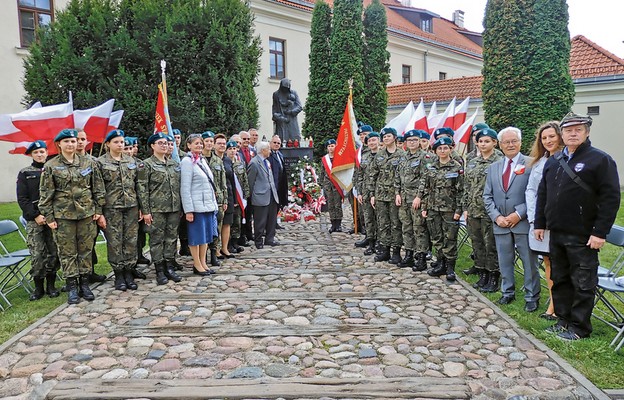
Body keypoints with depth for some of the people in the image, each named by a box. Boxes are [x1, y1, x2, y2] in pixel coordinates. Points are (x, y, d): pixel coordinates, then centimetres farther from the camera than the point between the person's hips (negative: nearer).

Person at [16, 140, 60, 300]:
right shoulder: (25, 173, 5)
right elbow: (22, 199, 0)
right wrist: (36, 215, -10)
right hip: (34, 220, -1)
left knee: (53, 252, 3)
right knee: (37, 254, -3)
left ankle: (51, 285, 15)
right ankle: (38, 287, 9)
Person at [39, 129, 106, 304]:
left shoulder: (89, 163, 4)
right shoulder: (50, 166, -1)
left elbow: (98, 189, 6)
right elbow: (45, 194, -1)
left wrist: (98, 211, 3)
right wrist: (49, 217, -4)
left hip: (87, 213, 2)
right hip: (63, 216, -1)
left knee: (86, 250, 8)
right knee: (67, 252, 5)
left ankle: (84, 284, 19)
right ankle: (72, 287, 14)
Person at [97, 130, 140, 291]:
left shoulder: (131, 161, 11)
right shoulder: (100, 162, -2)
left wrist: (140, 206, 8)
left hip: (131, 206, 4)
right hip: (112, 208, -4)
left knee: (131, 240, 6)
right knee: (115, 241, 2)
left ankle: (129, 273, 17)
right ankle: (118, 275, 13)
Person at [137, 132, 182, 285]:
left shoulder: (174, 164, 13)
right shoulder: (146, 165, -4)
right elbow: (142, 189, -8)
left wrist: (180, 207, 12)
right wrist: (145, 211, -13)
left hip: (174, 208, 5)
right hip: (156, 209, -5)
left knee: (172, 238, 9)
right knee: (157, 239, 1)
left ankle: (169, 267, 19)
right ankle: (160, 271, 9)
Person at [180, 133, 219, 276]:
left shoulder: (202, 160, 13)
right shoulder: (187, 161, -10)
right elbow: (185, 188, -14)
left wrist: (213, 203, 14)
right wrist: (188, 210, -18)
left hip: (208, 204, 8)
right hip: (196, 205, -8)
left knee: (206, 235, 12)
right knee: (196, 236, 2)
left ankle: (203, 263, 21)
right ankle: (197, 265, 12)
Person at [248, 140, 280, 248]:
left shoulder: (267, 162, 17)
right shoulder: (254, 163, -11)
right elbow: (250, 181, -9)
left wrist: (275, 192, 16)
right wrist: (253, 195, -4)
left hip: (271, 195, 8)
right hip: (261, 197, -8)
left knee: (272, 218, 12)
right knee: (260, 221, 0)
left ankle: (269, 238, 23)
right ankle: (258, 241, 12)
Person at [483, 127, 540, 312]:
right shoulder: (493, 168, 11)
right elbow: (487, 196, 10)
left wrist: (519, 214, -15)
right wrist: (496, 216, -3)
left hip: (523, 222, -4)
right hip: (500, 223, 4)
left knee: (529, 262, 4)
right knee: (504, 261, 14)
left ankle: (532, 297, 17)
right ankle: (507, 292, 29)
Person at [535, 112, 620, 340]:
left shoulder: (600, 160, -6)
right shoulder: (553, 161, 12)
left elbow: (611, 198, -11)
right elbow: (542, 194, 17)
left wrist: (600, 232, -16)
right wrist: (540, 224, 12)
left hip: (583, 237, -6)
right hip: (556, 234, 6)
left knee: (583, 284, 3)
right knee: (559, 280, 15)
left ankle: (579, 327, 15)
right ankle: (563, 320, 28)